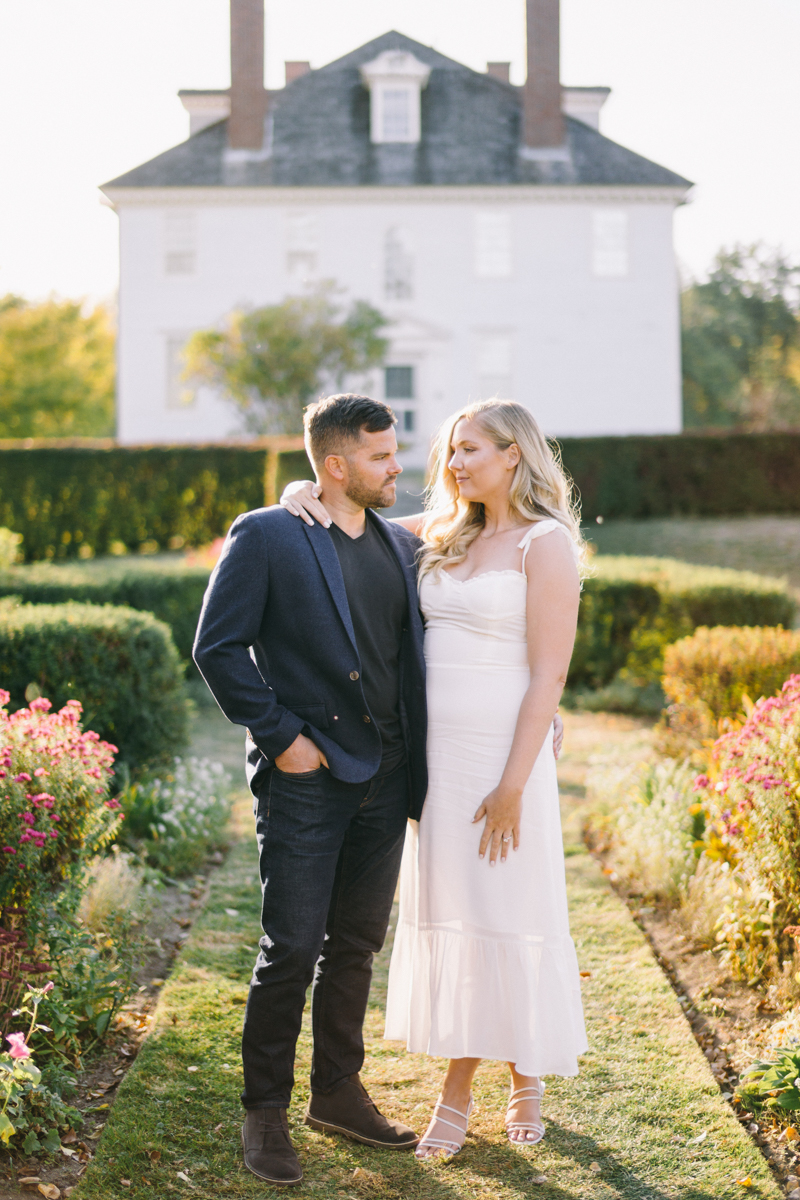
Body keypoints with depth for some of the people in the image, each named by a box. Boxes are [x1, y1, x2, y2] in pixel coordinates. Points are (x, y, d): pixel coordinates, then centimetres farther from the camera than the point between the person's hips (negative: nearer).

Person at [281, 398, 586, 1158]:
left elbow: (548, 675, -13)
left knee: (509, 910, 4)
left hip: (501, 754, -6)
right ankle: (458, 1088, 18)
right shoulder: (445, 535, 11)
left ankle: (527, 1074, 24)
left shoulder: (545, 544, -8)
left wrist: (513, 784, -17)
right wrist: (304, 494, -1)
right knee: (447, 910, 9)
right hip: (435, 755, 6)